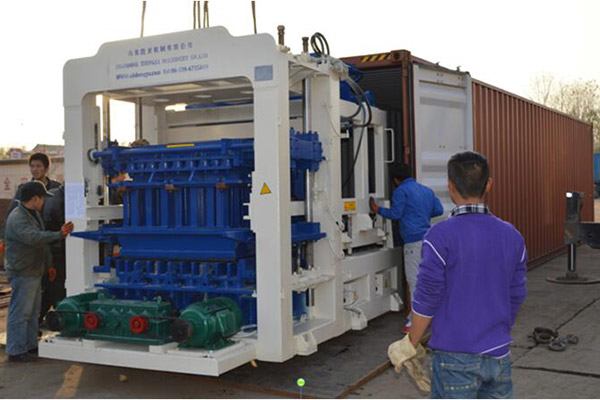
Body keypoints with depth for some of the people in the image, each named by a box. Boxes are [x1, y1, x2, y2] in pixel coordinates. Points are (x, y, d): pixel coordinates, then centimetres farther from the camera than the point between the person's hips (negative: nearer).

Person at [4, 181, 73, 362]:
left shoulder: (34, 214, 12)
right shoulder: (17, 218, -20)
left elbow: (40, 237, 22)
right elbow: (33, 237, -35)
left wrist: (48, 264, 17)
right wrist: (58, 235, -37)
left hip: (34, 271, 10)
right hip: (22, 272, -10)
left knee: (33, 311, 17)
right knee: (20, 312, -4)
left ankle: (30, 345, 27)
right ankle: (16, 351, 2)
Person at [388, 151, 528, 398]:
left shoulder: (440, 237, -15)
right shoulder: (512, 237, 2)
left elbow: (427, 299, -13)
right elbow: (516, 297, 10)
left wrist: (409, 345, 0)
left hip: (456, 357, -5)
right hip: (499, 355, 5)